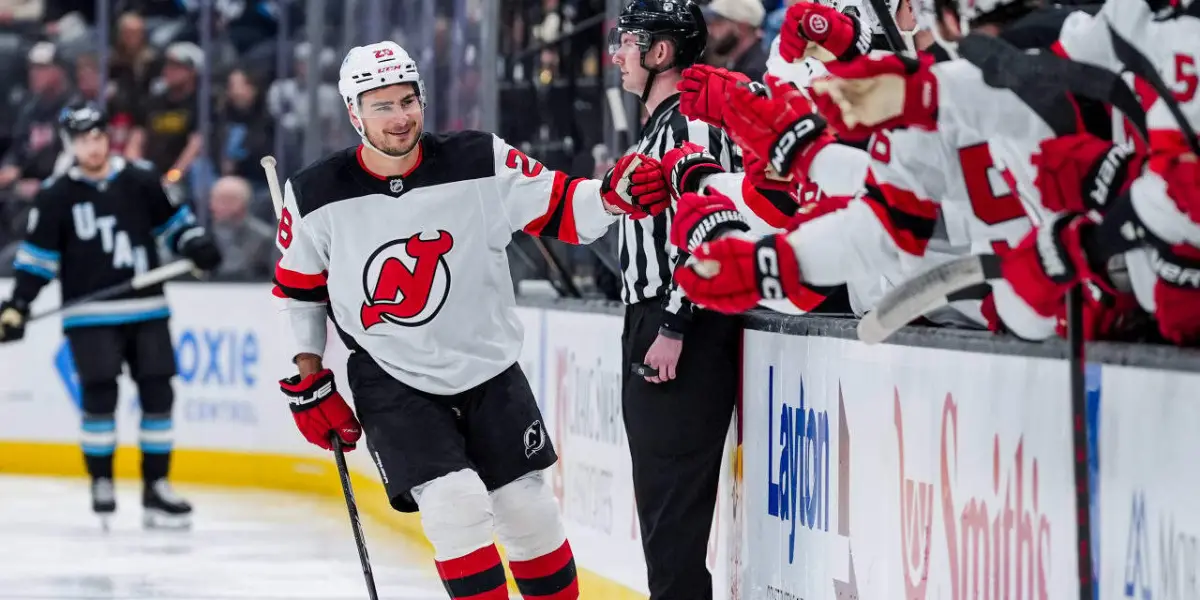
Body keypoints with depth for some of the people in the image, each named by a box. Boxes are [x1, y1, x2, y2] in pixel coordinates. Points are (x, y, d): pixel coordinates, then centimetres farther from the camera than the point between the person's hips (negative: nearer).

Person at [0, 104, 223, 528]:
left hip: (146, 309, 2)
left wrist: (197, 247, -3)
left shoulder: (141, 182, 3)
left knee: (157, 394, -1)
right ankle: (101, 481, 6)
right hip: (90, 316, -2)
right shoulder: (56, 196, 0)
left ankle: (156, 488, 8)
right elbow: (38, 255, 4)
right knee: (99, 394, -10)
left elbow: (173, 219, 15)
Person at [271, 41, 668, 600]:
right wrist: (306, 382, 5)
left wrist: (611, 196, -26)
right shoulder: (316, 197, -10)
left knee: (529, 513, 7)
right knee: (455, 505, -18)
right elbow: (298, 289, 5)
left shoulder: (481, 163, -12)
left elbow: (557, 207, -6)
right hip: (392, 382, -2)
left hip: (489, 369, 2)